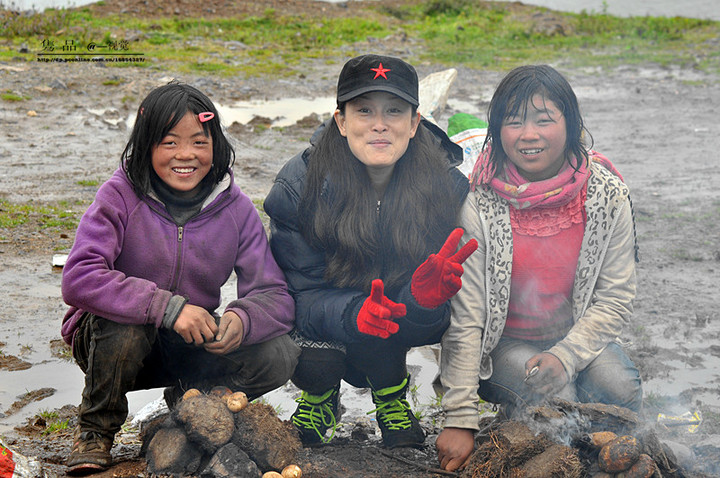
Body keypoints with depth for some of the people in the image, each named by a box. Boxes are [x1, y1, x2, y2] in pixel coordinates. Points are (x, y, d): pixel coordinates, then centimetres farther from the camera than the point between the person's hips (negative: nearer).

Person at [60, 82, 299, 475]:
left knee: (278, 357, -20)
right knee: (125, 327, -37)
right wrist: (169, 307, -36)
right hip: (108, 339, -2)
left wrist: (242, 318, -34)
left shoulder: (236, 209, -7)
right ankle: (95, 429, -5)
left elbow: (275, 296, -9)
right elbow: (79, 280, -29)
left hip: (192, 346, 3)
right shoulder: (120, 196, -16)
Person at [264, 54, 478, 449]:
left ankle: (391, 397, 5)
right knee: (314, 358, -31)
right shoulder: (299, 185, -23)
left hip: (403, 321, 1)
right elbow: (303, 294, -21)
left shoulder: (446, 185, -21)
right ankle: (320, 398, 10)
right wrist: (352, 312, -44)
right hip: (323, 315, -1)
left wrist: (424, 295, -46)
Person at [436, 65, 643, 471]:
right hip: (501, 343, -3)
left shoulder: (607, 195, -10)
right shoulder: (479, 203, -18)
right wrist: (460, 419, -18)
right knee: (555, 400, -29)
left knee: (620, 389, -25)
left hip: (577, 335, 3)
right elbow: (465, 316, -16)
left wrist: (565, 355, -21)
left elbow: (616, 299, -5)